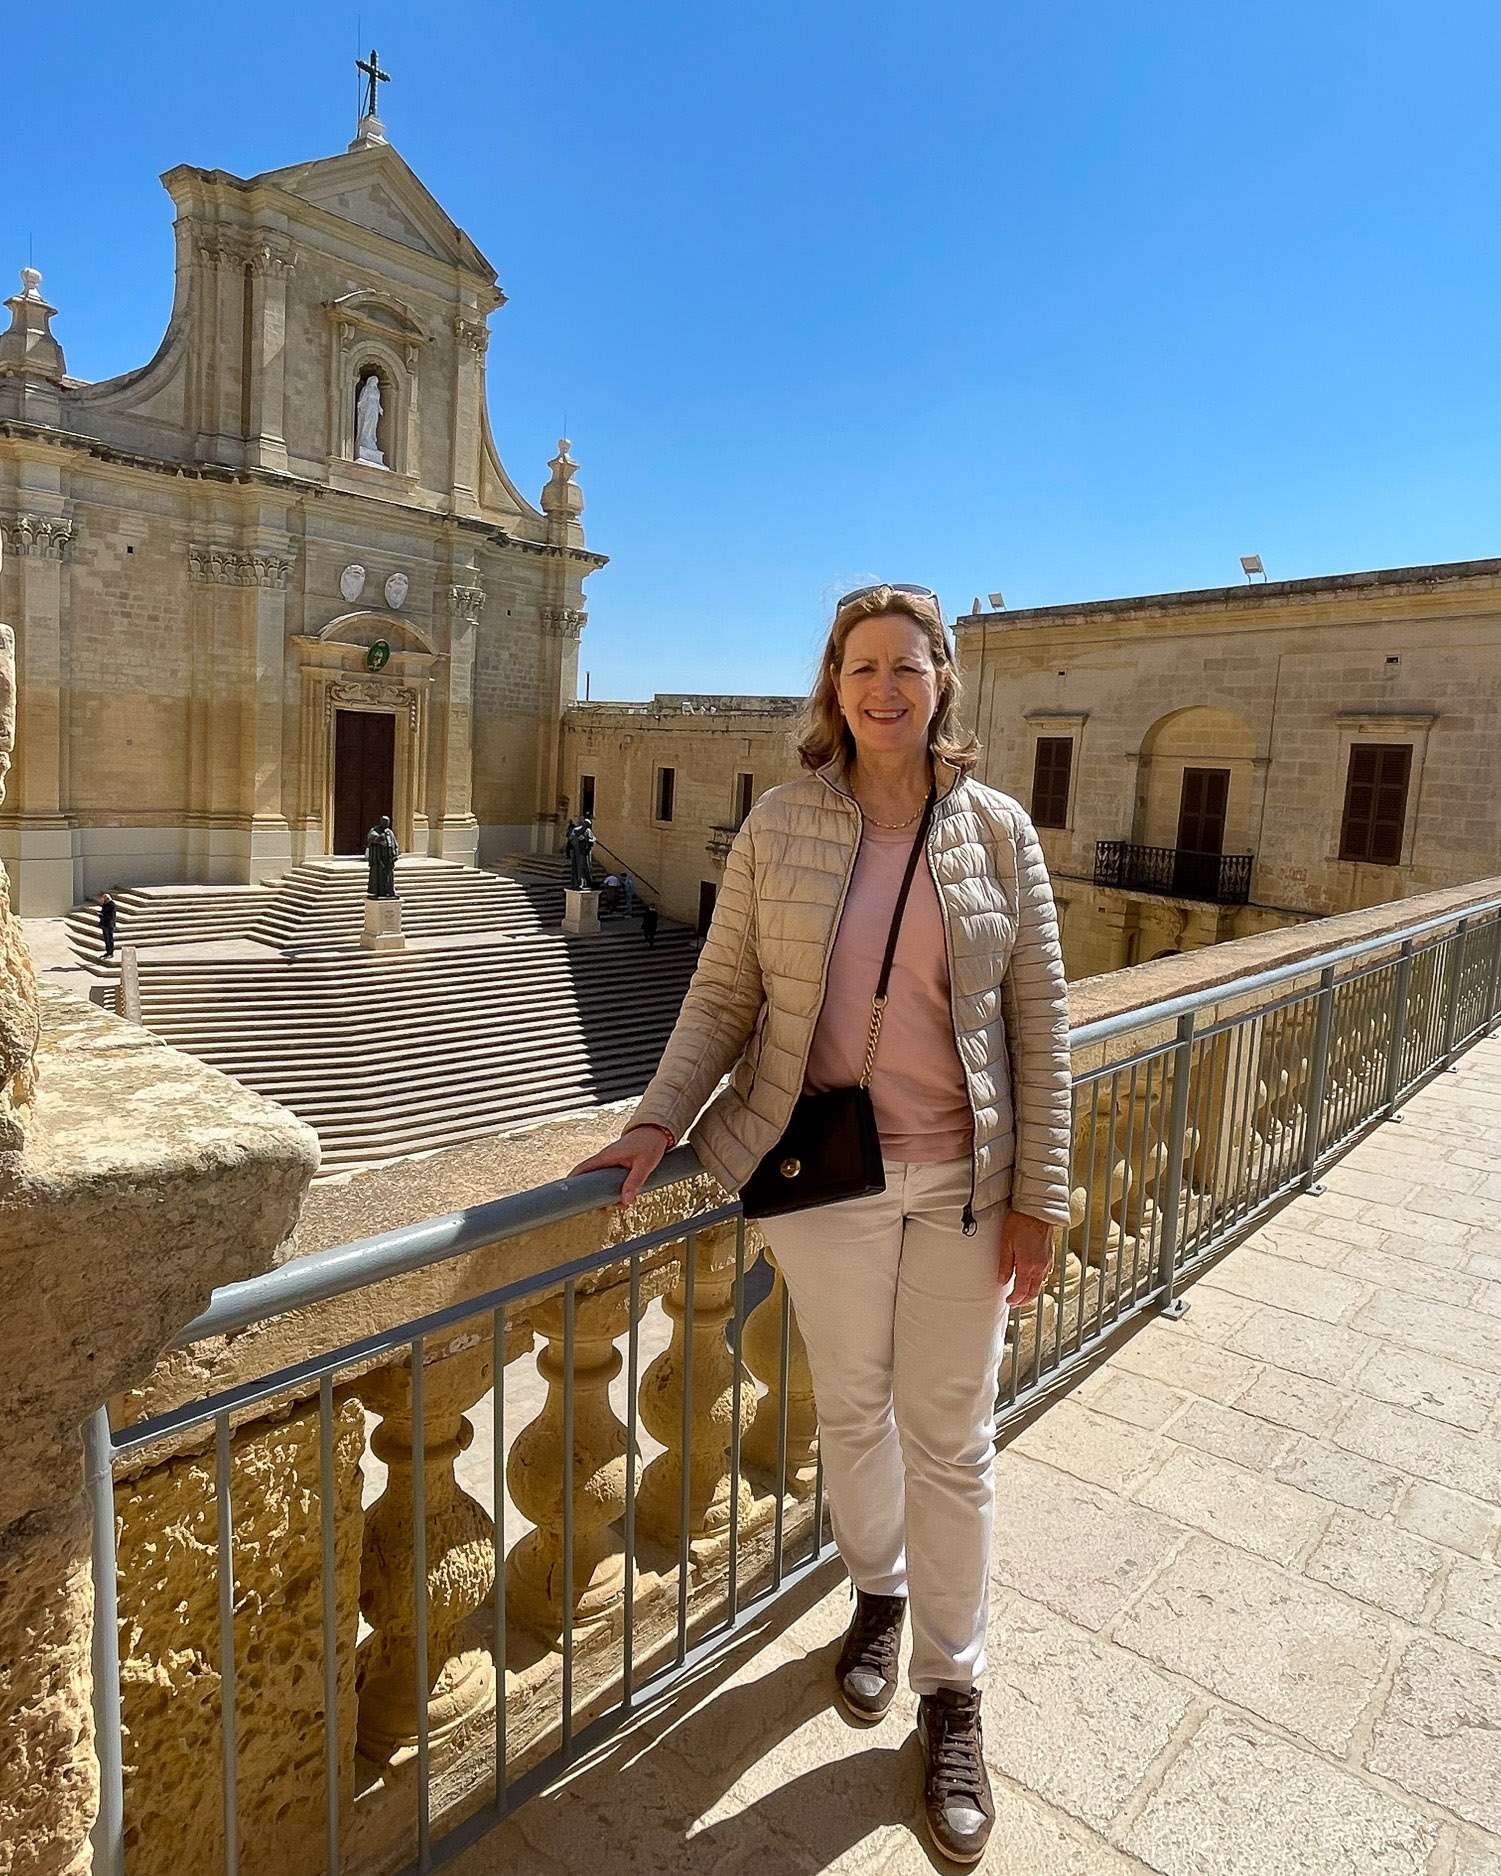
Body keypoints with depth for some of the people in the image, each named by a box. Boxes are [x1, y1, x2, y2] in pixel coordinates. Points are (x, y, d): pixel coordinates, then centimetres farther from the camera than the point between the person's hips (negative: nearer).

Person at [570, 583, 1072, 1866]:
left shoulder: (997, 830, -4)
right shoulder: (781, 825, -4)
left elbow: (1039, 1020, -2)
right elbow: (725, 991, -1)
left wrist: (1039, 1193, -4)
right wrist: (659, 1120, -12)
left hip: (963, 1180, 0)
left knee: (951, 1436, 11)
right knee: (852, 1404, 19)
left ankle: (951, 1693, 33)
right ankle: (878, 1592, 49)